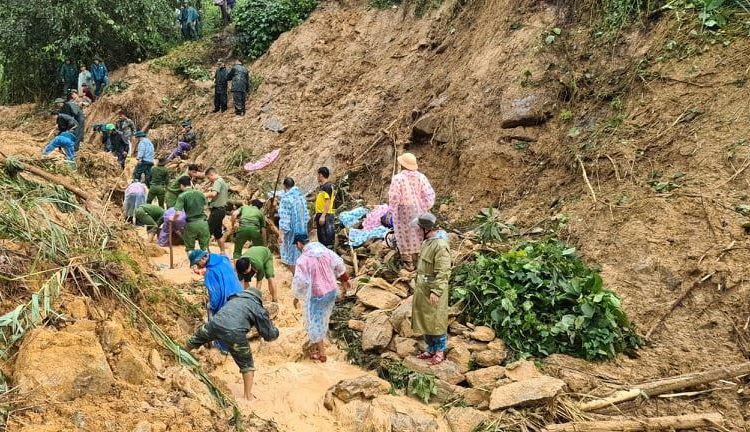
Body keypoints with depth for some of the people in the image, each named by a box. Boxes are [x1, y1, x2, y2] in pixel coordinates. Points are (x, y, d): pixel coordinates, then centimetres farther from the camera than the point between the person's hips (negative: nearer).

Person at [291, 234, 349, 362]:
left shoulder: (303, 259, -21)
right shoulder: (325, 250, -3)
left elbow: (299, 282, -19)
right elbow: (339, 266, 5)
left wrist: (296, 296, -3)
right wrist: (345, 281, 18)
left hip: (316, 295, -7)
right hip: (331, 291, 7)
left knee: (315, 323, 9)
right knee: (323, 319, 24)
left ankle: (321, 354, 17)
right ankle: (315, 344, 43)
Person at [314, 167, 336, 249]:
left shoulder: (327, 186, -11)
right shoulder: (321, 186, 18)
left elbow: (327, 202, -18)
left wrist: (323, 215, -23)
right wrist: (317, 215, 22)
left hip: (325, 215, -10)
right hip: (320, 214, 10)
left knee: (326, 237, -9)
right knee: (321, 238, 15)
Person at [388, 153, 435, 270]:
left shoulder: (398, 178, -19)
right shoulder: (421, 177, -8)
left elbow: (393, 197, -17)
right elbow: (429, 194, -7)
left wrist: (393, 209, -2)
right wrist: (425, 208, 5)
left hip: (403, 211, -4)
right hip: (418, 210, 4)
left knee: (405, 235, 10)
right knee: (418, 233, 18)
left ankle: (408, 262, 17)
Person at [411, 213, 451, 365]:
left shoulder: (440, 245, -23)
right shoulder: (427, 241, 6)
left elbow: (443, 272, -23)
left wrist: (436, 291, -23)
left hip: (433, 290, -9)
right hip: (423, 288, 9)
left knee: (436, 321, 4)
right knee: (424, 319, 17)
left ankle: (440, 352, 19)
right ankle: (431, 349, 30)